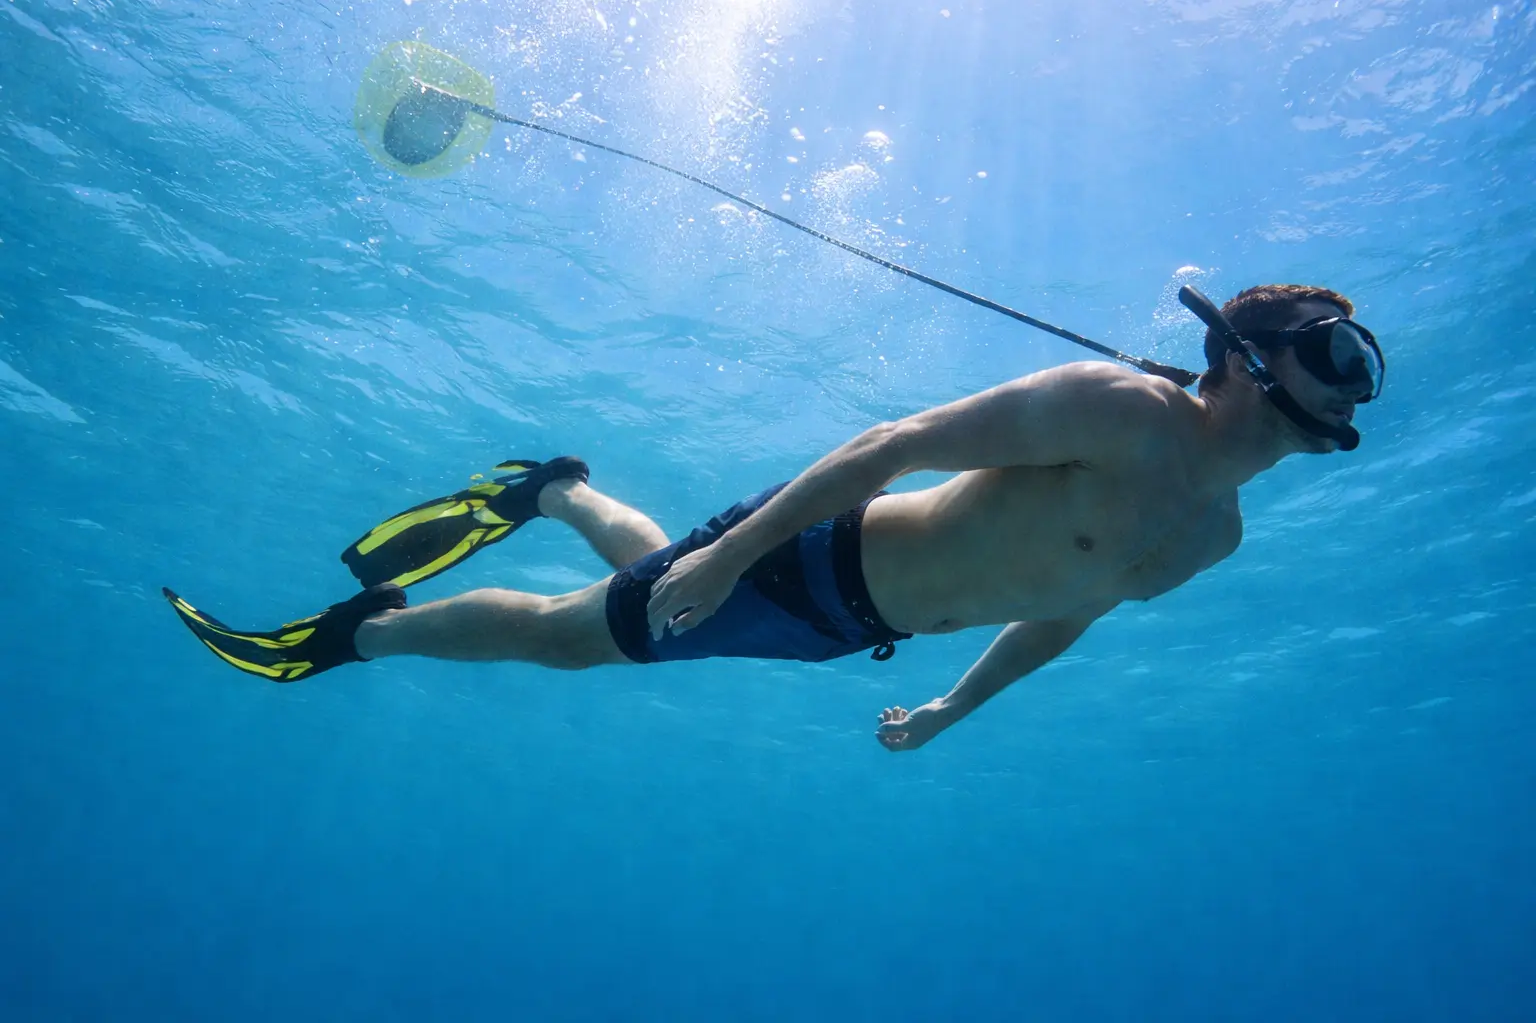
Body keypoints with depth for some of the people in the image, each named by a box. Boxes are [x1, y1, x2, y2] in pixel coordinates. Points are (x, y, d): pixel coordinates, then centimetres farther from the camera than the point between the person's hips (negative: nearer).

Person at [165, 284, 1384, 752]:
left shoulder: (1217, 531, 4)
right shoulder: (1121, 406, -24)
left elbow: (1064, 608, 17)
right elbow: (900, 442, -25)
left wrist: (955, 706, 23)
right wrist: (731, 554, -28)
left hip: (856, 624, 7)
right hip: (807, 559, -7)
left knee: (648, 561, 27)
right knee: (559, 633, 4)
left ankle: (556, 491, 51)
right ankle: (355, 631, 26)